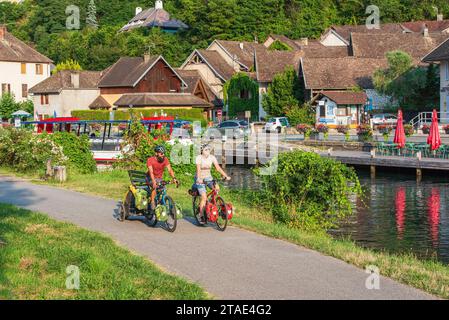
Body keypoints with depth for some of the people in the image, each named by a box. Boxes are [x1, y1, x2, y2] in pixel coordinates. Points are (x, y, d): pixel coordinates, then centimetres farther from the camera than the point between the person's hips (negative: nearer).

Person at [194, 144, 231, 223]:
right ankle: (202, 217, -5)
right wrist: (199, 179, -46)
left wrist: (226, 176, -23)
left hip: (208, 177, 4)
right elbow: (198, 169, -30)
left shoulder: (212, 157, -6)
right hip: (200, 179, -4)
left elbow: (218, 167, -11)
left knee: (217, 188, -24)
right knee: (204, 198, -15)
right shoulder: (199, 158, -17)